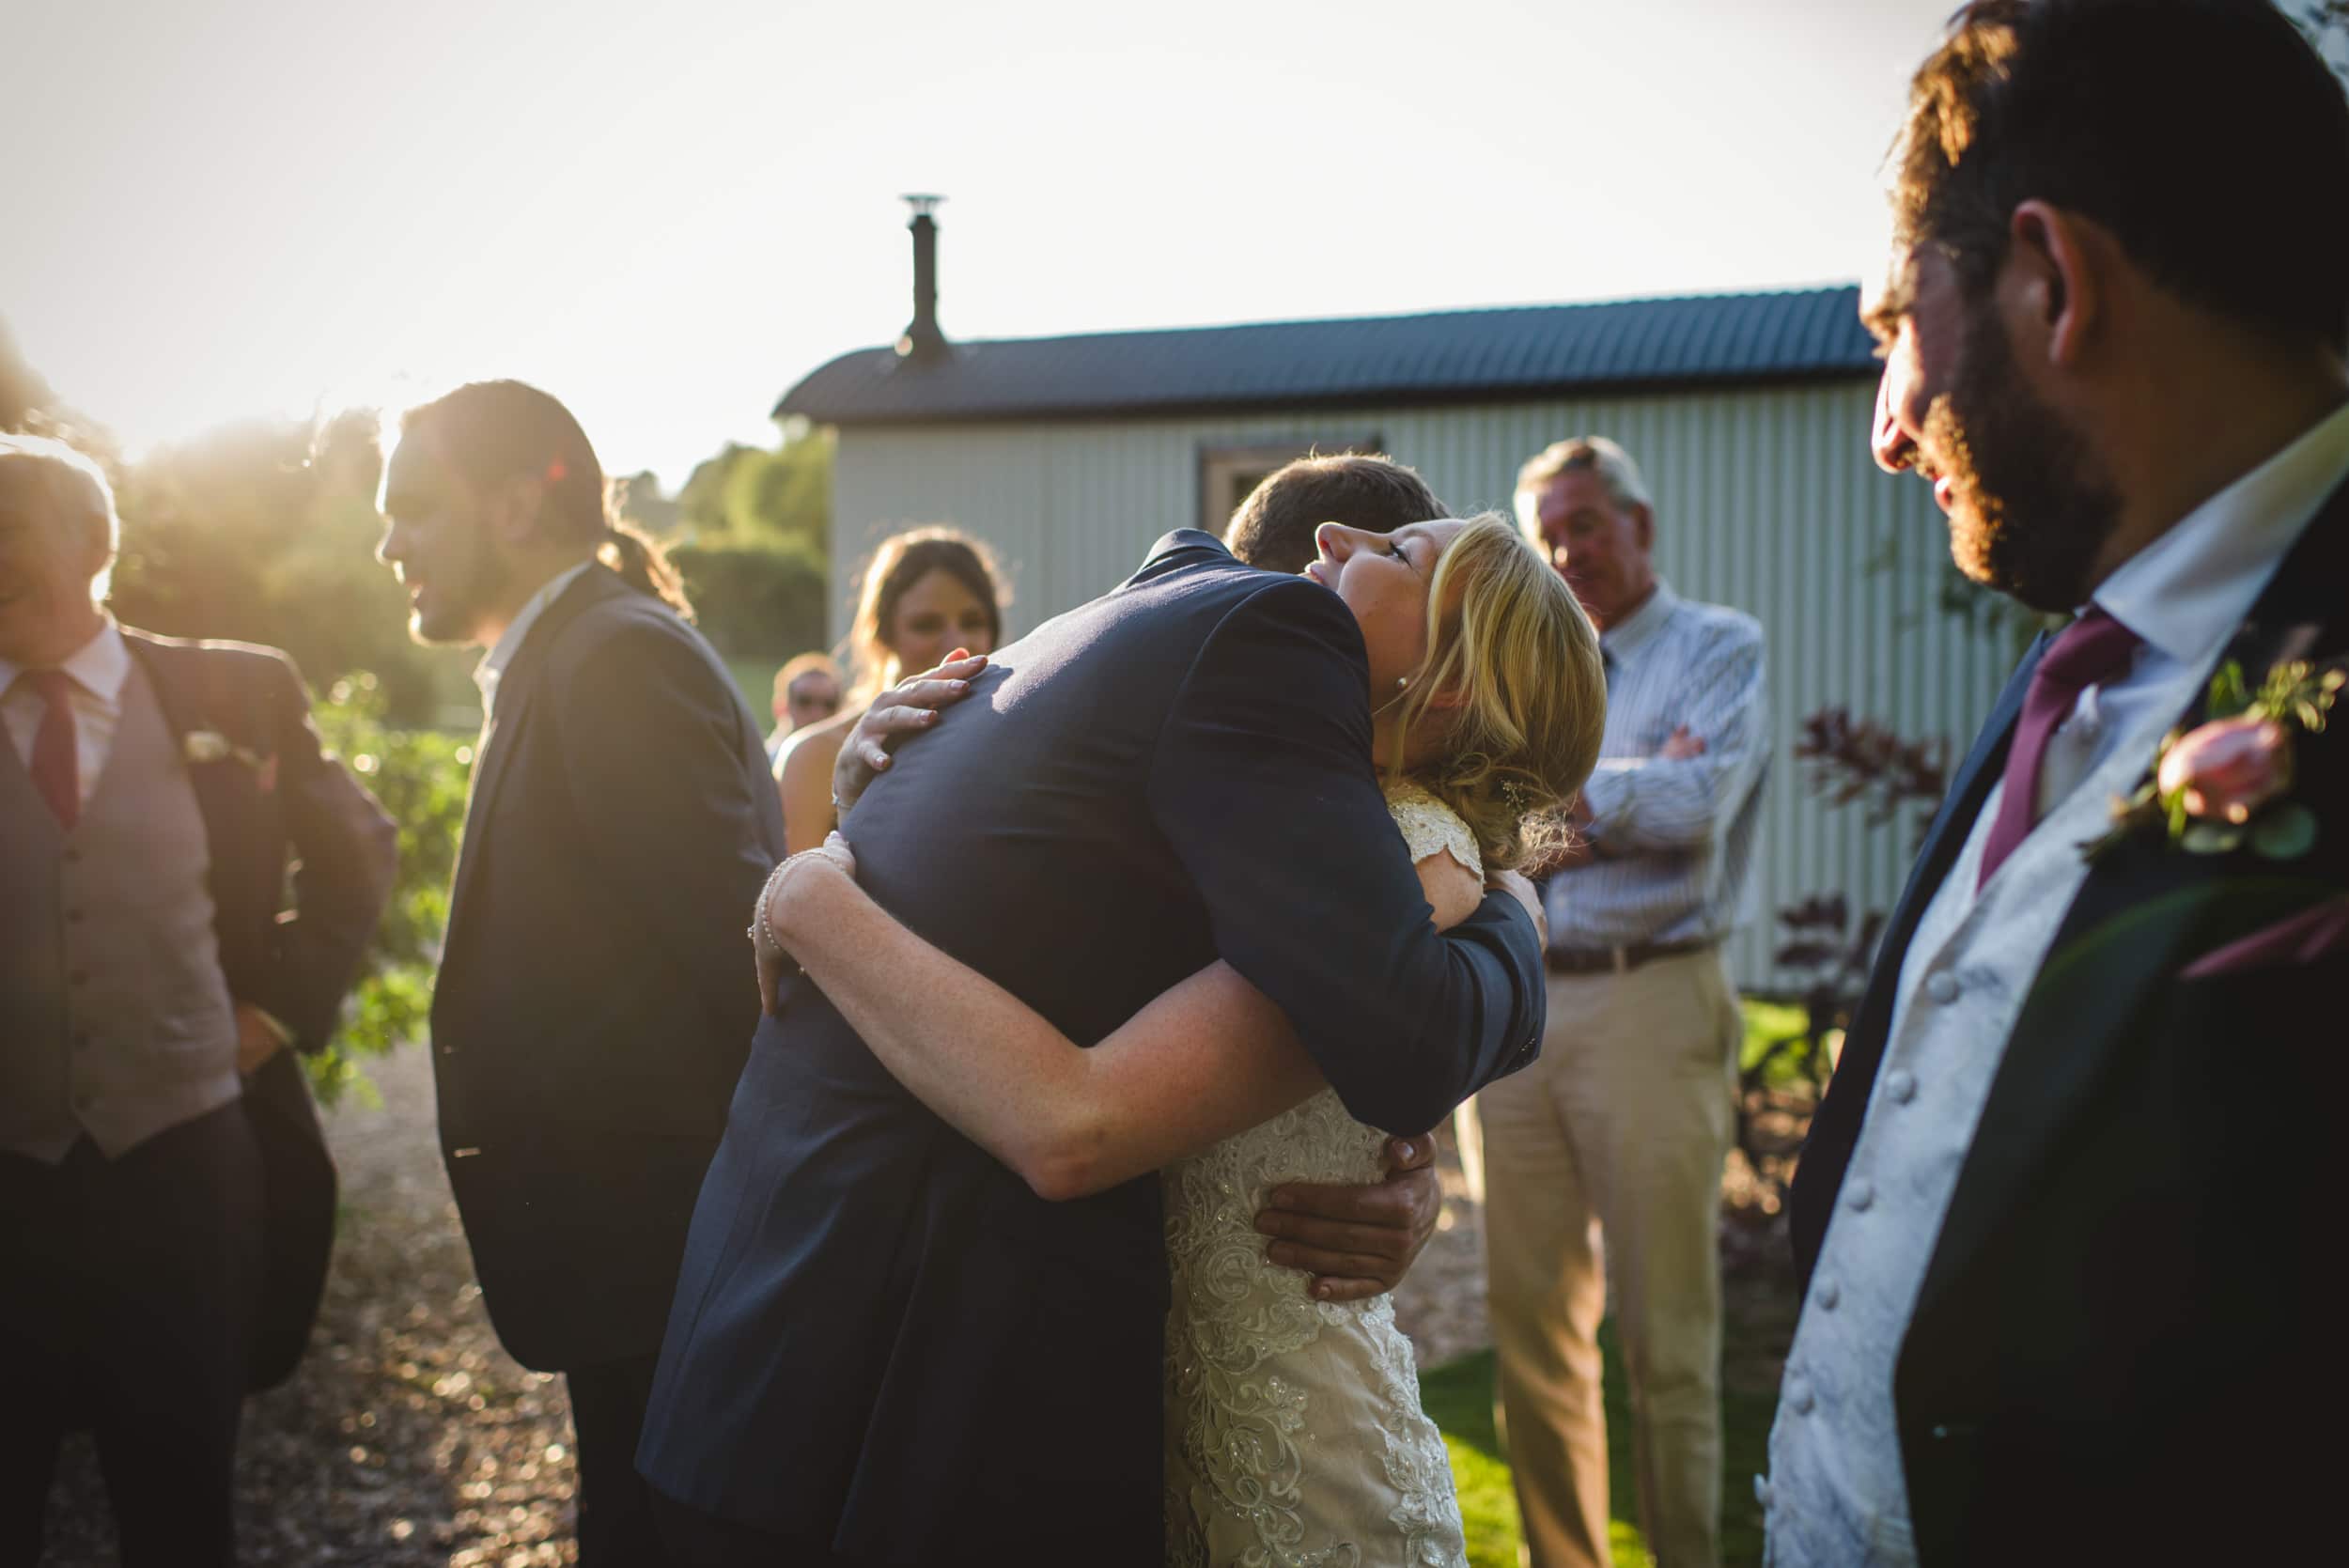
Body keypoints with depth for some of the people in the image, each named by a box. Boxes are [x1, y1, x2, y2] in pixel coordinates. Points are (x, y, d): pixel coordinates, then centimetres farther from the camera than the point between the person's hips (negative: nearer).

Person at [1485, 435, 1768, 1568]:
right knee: (1528, 1318, 8)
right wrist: (1613, 805, -5)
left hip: (1651, 1002, -5)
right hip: (1522, 1007, 5)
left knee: (1664, 1335, -2)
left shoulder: (1719, 649, 5)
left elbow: (1697, 804, -12)